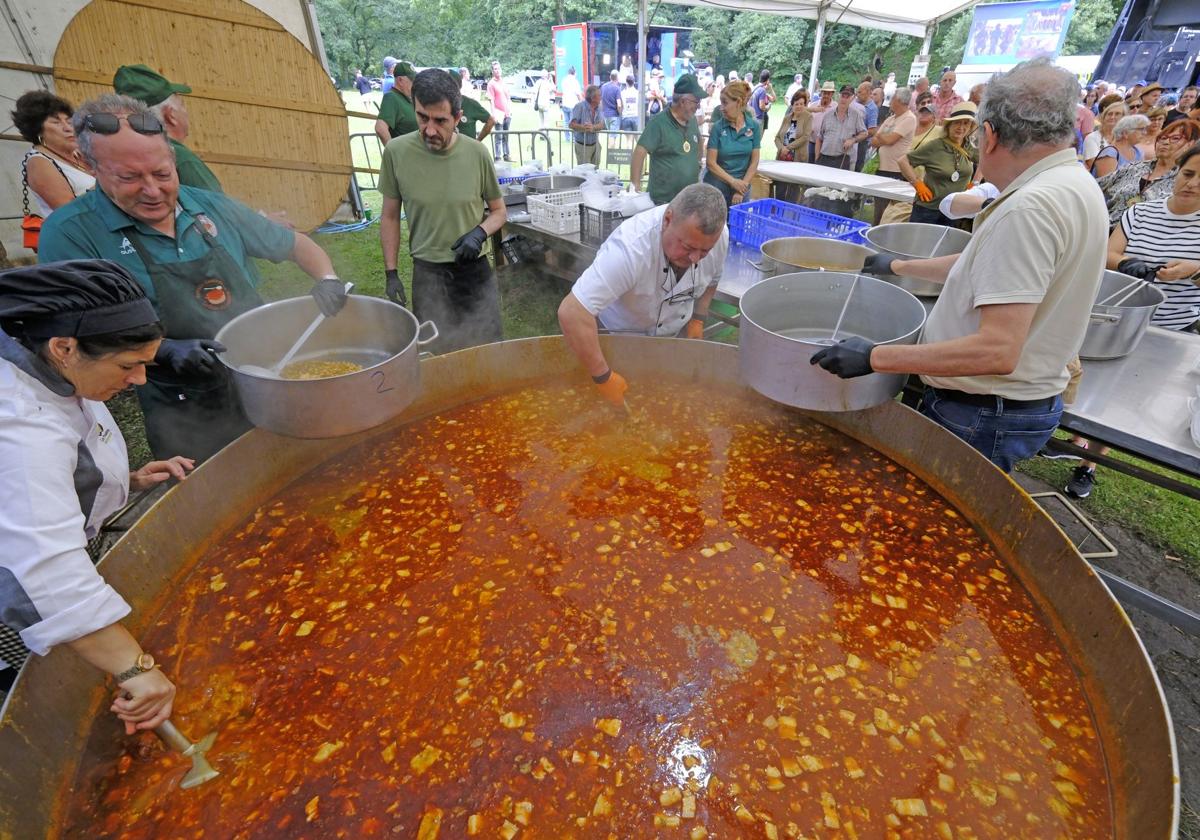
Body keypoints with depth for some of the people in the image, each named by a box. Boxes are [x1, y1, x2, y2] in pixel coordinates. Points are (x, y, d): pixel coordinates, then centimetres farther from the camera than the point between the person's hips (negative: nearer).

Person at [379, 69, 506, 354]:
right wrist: (391, 273, 0)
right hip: (427, 274, 0)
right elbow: (390, 217, 3)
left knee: (488, 348, 10)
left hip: (474, 270, 1)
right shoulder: (397, 152, -7)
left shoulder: (476, 153, -7)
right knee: (434, 351, 8)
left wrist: (480, 232, -15)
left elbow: (499, 211, 5)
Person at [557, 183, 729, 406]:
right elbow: (572, 313, -47)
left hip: (677, 335, 5)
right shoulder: (632, 246, -41)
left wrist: (698, 319, -9)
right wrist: (603, 377, -42)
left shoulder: (718, 236, -22)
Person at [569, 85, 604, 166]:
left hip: (595, 144, 5)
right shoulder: (580, 107, -13)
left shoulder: (598, 108, 4)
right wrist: (586, 128, -25)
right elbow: (571, 125, -22)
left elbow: (601, 125, -6)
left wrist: (593, 127, -28)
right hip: (582, 146, -5)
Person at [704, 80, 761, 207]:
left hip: (741, 187, 2)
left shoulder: (754, 126, -1)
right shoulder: (718, 127, -5)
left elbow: (754, 161, 0)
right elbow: (710, 162, -9)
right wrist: (733, 181, -16)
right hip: (716, 187, -1)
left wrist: (742, 187, -9)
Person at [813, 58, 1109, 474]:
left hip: (982, 418, -10)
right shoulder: (1076, 182, 9)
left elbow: (997, 351, -30)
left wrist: (874, 357, -28)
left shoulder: (1030, 207, -25)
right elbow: (984, 268, 21)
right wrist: (899, 266, 29)